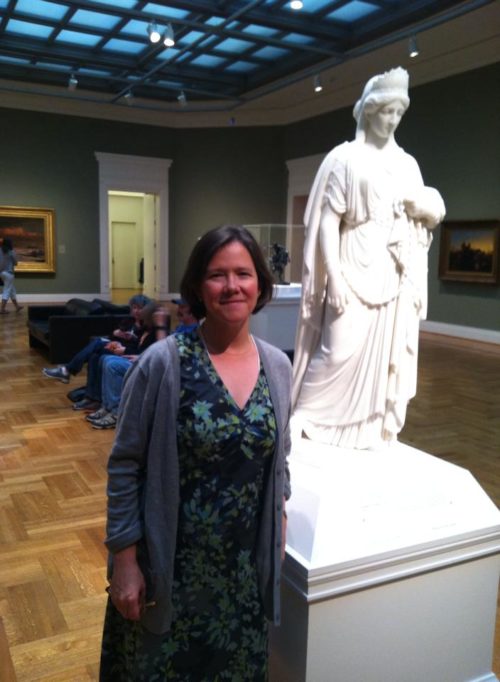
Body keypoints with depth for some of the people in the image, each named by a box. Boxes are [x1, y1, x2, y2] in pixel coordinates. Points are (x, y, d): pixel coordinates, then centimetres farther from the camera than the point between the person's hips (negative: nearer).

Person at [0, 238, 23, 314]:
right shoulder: (11, 252, -12)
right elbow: (15, 263, -5)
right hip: (8, 272, -7)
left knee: (12, 290, 18)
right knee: (7, 291, -2)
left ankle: (17, 306, 28)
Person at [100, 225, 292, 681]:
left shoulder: (278, 366, -3)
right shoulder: (163, 362, -17)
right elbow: (125, 467, -12)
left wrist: (280, 518, 12)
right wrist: (124, 559, -12)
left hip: (247, 562, 4)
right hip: (170, 561, -3)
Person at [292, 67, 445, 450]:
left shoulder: (406, 164, 14)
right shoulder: (344, 158, -1)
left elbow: (434, 213, 19)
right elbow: (327, 220, -8)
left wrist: (426, 206, -6)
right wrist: (334, 277, -17)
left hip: (397, 279, 5)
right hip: (356, 273, -5)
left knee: (386, 358, 7)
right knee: (341, 352, -9)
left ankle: (376, 432, 18)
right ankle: (304, 424, 5)